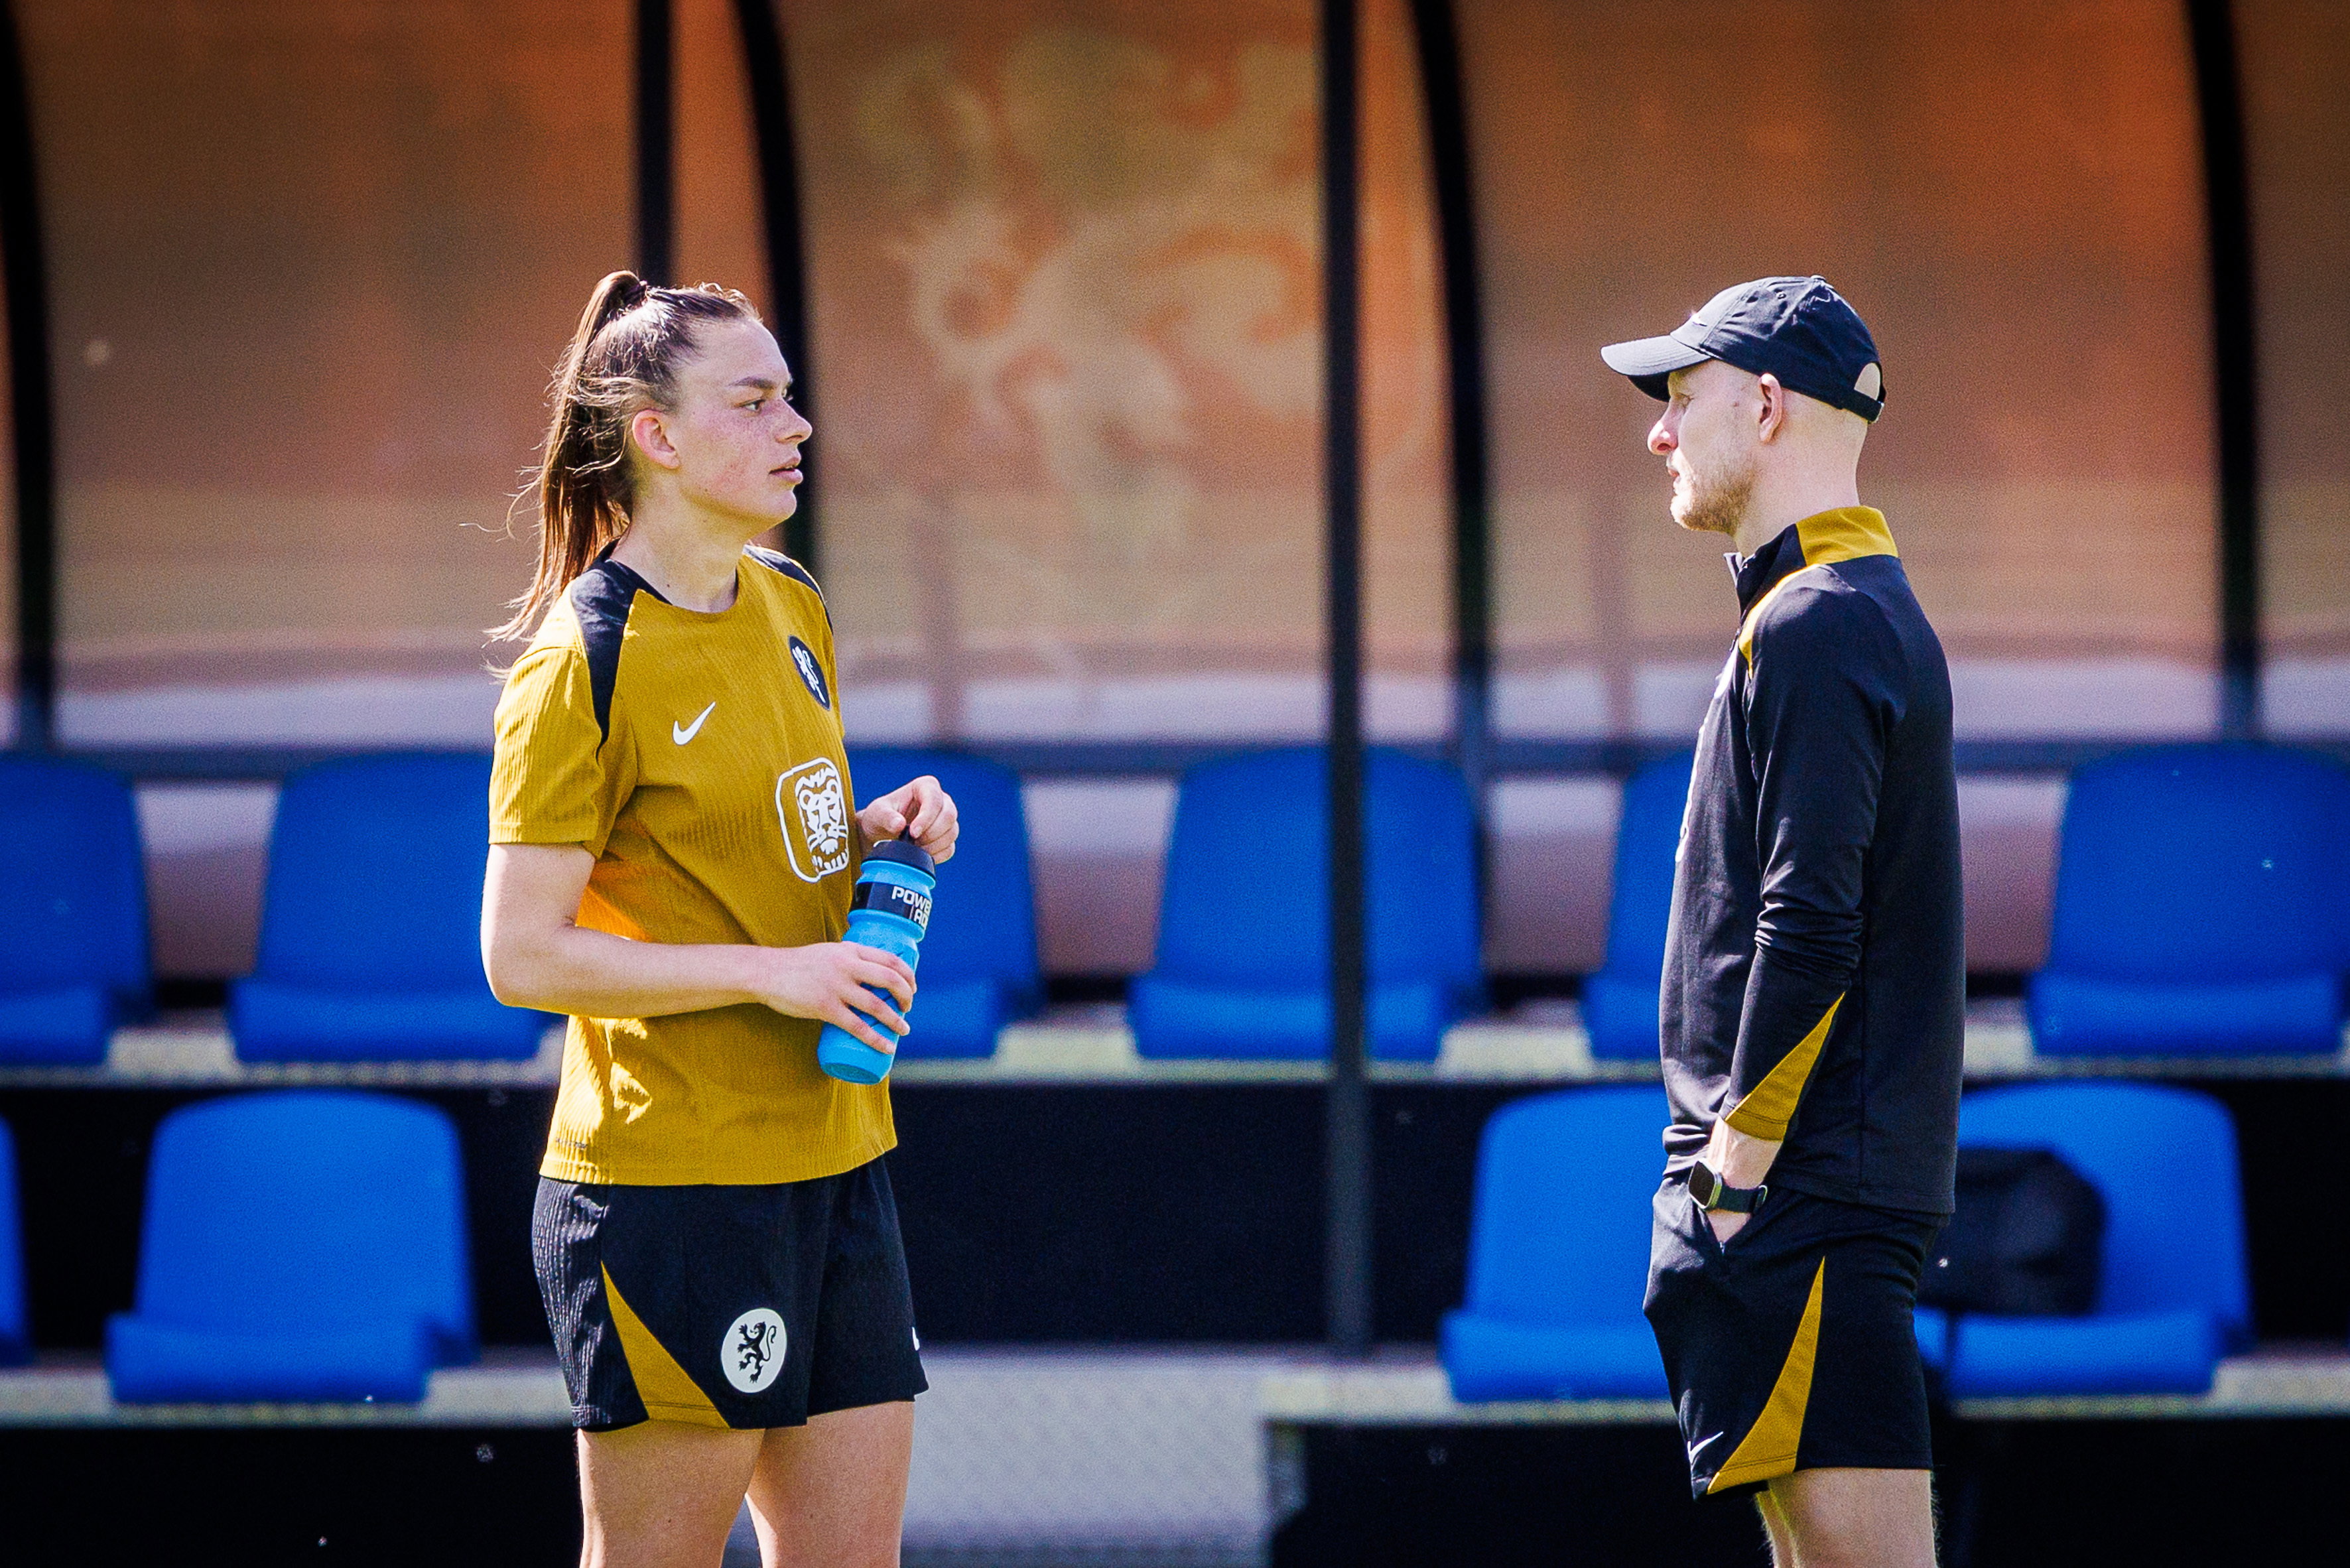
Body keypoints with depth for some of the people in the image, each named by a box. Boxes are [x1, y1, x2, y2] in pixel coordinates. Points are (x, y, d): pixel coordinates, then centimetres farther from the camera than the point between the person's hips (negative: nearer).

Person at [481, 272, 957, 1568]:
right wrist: (772, 974, -19)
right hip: (669, 1186, -8)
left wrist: (872, 830, 4)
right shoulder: (583, 666, -13)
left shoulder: (792, 608, 11)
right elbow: (522, 954, -16)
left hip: (834, 1159, 8)